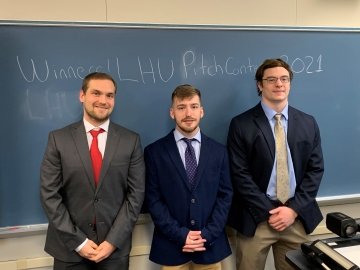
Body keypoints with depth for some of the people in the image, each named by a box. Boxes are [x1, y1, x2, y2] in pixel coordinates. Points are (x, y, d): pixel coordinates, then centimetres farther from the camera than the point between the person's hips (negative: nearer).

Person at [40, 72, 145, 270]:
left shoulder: (131, 140, -3)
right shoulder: (58, 139, -4)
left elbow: (136, 193, -4)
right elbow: (49, 193, -5)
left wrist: (113, 241, -9)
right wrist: (77, 241, -10)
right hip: (69, 247, 0)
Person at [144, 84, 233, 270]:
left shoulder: (218, 151, 3)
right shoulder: (154, 152, -3)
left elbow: (225, 195, 1)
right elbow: (153, 199, -6)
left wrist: (208, 234, -9)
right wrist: (180, 234, -13)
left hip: (211, 245, 2)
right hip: (171, 245, -1)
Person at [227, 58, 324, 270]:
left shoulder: (308, 123, 6)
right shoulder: (241, 125, -5)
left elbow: (315, 169, 3)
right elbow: (240, 174, -9)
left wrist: (294, 209, -7)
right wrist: (268, 212, -13)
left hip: (298, 216, 3)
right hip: (256, 217, -3)